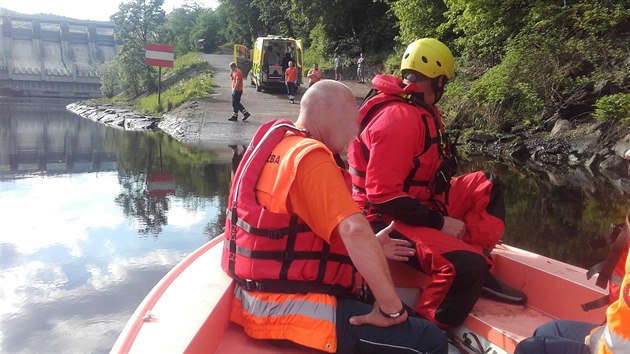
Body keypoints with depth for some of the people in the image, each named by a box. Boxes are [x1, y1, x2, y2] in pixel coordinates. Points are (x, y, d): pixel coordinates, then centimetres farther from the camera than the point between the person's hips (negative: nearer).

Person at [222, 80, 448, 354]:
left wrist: (371, 247, 18)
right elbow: (354, 230, -32)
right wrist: (392, 309, -23)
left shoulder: (278, 142, 11)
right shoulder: (310, 155, -19)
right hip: (285, 308, -10)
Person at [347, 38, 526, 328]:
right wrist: (440, 222, -20)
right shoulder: (399, 119, -23)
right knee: (464, 266, -30)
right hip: (390, 220, -10)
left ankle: (479, 271, 9)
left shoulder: (420, 110, 9)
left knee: (486, 186, 16)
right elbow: (383, 196, -28)